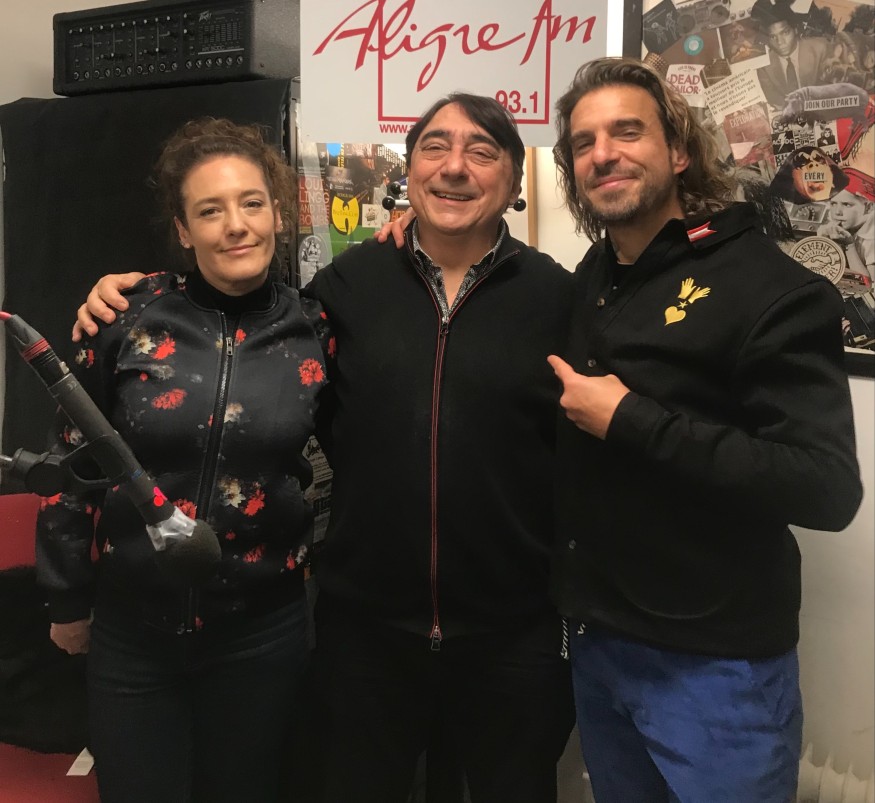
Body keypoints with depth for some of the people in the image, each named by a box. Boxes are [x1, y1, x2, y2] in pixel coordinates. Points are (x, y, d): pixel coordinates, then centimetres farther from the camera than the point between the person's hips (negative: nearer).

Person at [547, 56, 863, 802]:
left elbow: (827, 487, -23)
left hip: (716, 664, -6)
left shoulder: (770, 287, -15)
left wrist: (626, 420, -23)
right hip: (595, 641, 7)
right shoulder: (590, 281, 6)